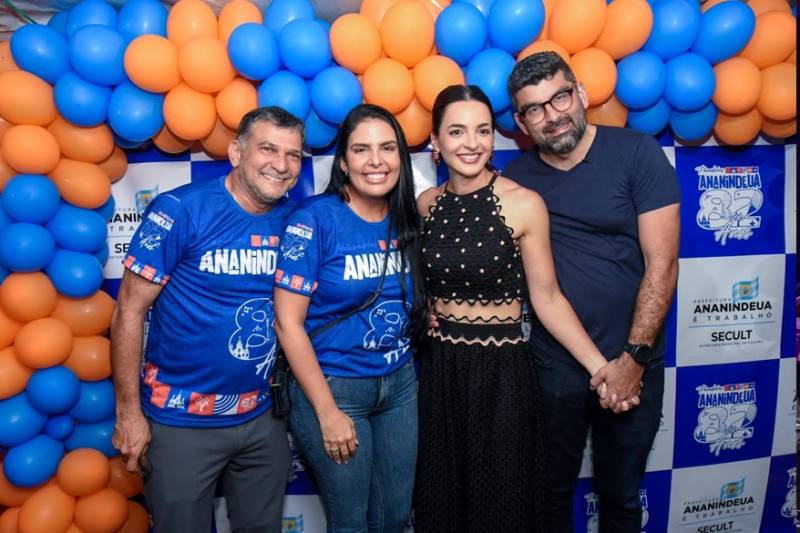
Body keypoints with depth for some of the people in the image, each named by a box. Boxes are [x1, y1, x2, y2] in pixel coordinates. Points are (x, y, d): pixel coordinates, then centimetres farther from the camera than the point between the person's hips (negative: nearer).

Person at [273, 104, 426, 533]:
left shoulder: (405, 220, 0)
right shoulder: (314, 219, -16)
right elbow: (287, 322, -16)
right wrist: (327, 412, -15)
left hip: (400, 384, 5)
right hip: (333, 387, -5)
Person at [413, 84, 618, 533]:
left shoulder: (524, 204, -10)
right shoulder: (427, 204, 1)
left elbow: (547, 297, -9)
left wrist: (600, 366, -16)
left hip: (502, 370, -3)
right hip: (438, 367, 4)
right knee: (441, 497, 17)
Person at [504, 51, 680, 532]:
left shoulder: (638, 154, -8)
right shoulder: (516, 178, -1)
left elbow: (662, 263, -11)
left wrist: (634, 357, -14)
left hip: (632, 363, -1)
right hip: (553, 365, 2)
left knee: (621, 494, 18)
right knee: (553, 491, 18)